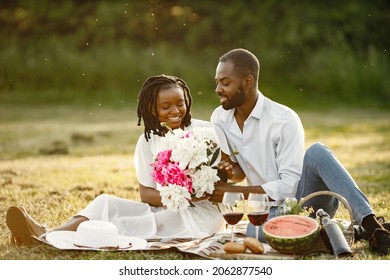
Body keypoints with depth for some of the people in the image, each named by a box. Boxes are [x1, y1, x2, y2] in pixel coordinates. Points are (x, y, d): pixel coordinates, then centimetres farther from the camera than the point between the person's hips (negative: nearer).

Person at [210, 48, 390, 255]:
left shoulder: (284, 120, -14)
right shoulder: (219, 120, 3)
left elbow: (289, 185, -17)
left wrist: (234, 191, -18)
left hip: (307, 198, -3)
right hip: (274, 210, 3)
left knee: (317, 152, -36)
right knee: (255, 232, -36)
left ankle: (370, 225, -37)